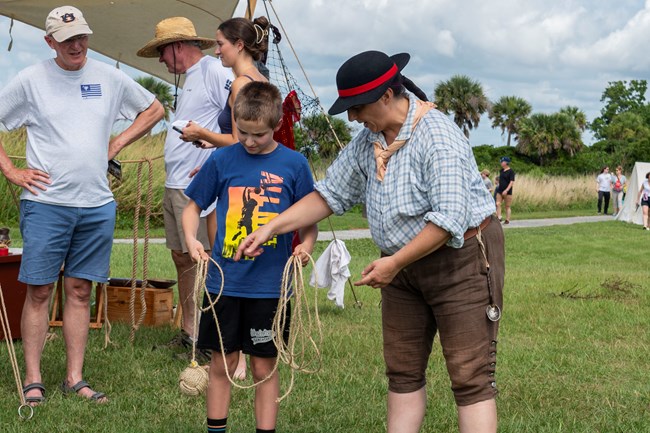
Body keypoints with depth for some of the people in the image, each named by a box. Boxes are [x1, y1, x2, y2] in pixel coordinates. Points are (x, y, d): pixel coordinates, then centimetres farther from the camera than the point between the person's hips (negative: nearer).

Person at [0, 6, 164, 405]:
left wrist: (117, 144, 10)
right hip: (45, 203, -2)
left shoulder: (109, 77, 7)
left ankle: (75, 378, 14)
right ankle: (33, 379, 7)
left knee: (80, 290, 8)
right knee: (39, 291, -1)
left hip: (97, 206, 3)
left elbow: (154, 109, 20)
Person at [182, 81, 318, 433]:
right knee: (222, 364, 10)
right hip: (224, 281, 1)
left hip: (270, 285, -1)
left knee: (264, 367, 8)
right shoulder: (222, 160, 0)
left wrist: (306, 245, -16)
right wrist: (191, 239, -10)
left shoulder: (294, 164, -2)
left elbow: (310, 219, 4)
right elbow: (192, 206, 9)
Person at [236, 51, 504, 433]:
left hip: (462, 258, -8)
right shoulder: (367, 141, 3)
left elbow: (449, 218, -27)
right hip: (404, 263, 8)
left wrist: (394, 263, -23)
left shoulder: (439, 138, -22)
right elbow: (331, 193, 10)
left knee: (470, 378, -6)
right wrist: (271, 229, 4)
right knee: (403, 371, 11)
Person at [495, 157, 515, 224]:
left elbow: (512, 182, -15)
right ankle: (499, 217, -11)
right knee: (498, 204, -9)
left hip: (507, 192, -6)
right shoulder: (501, 171, 12)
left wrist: (506, 190, -24)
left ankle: (507, 220, 6)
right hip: (500, 191, 6)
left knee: (507, 206, 1)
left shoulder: (511, 171, -9)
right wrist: (498, 186, 18)